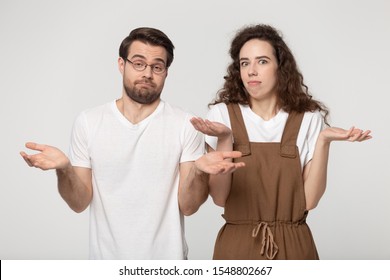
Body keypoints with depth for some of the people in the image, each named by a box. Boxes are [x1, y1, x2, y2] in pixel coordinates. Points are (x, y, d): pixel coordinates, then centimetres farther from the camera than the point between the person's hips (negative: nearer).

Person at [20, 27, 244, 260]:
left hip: (166, 259, -1)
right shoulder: (88, 122, -5)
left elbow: (188, 206, -10)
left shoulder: (186, 125, -9)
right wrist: (64, 170, -23)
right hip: (106, 258, 1)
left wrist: (199, 172, -28)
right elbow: (80, 203, -5)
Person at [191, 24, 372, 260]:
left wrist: (323, 141, -16)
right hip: (238, 244, 0)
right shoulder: (222, 114, -3)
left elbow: (309, 200, -8)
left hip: (293, 246, 1)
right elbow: (219, 197, -8)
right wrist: (224, 139, -19)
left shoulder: (308, 119, -2)